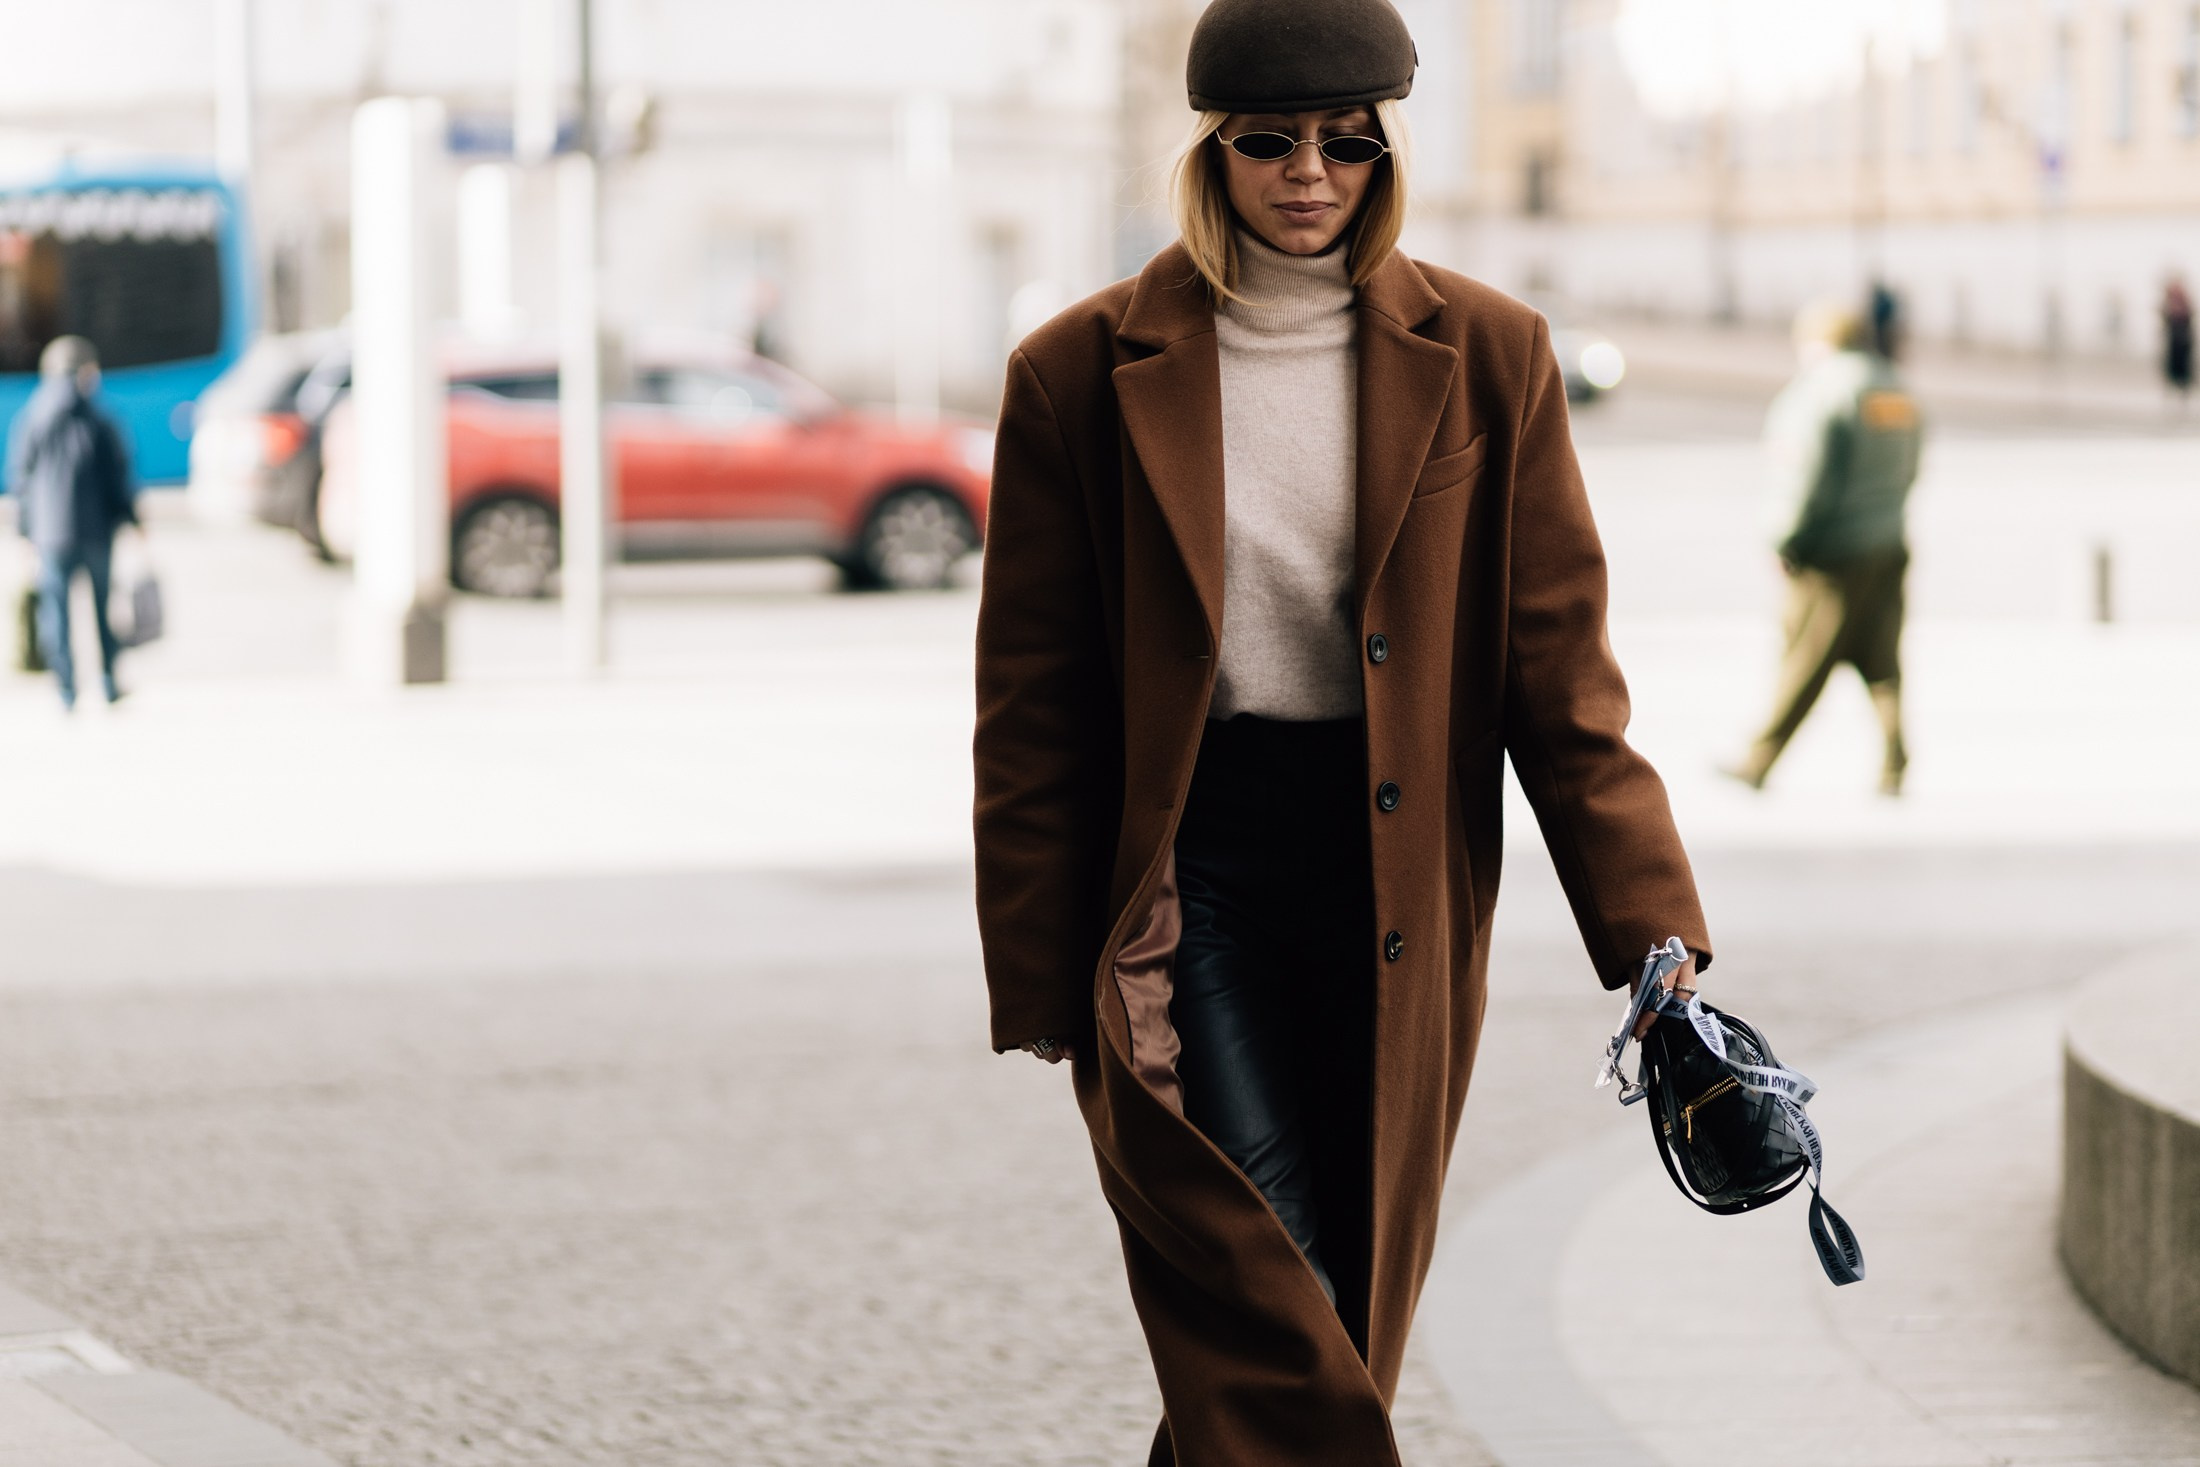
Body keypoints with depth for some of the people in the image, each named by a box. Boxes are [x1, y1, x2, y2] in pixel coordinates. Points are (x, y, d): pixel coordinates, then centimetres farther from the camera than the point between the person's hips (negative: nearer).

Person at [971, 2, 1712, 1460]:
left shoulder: (1487, 358, 4)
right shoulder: (1084, 375, 0)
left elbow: (1559, 660, 3)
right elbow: (1032, 707, 3)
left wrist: (1651, 929, -6)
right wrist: (1039, 978, 0)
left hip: (1398, 892, 3)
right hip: (1178, 871, -2)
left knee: (1342, 1330, 9)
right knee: (1273, 1335, -14)